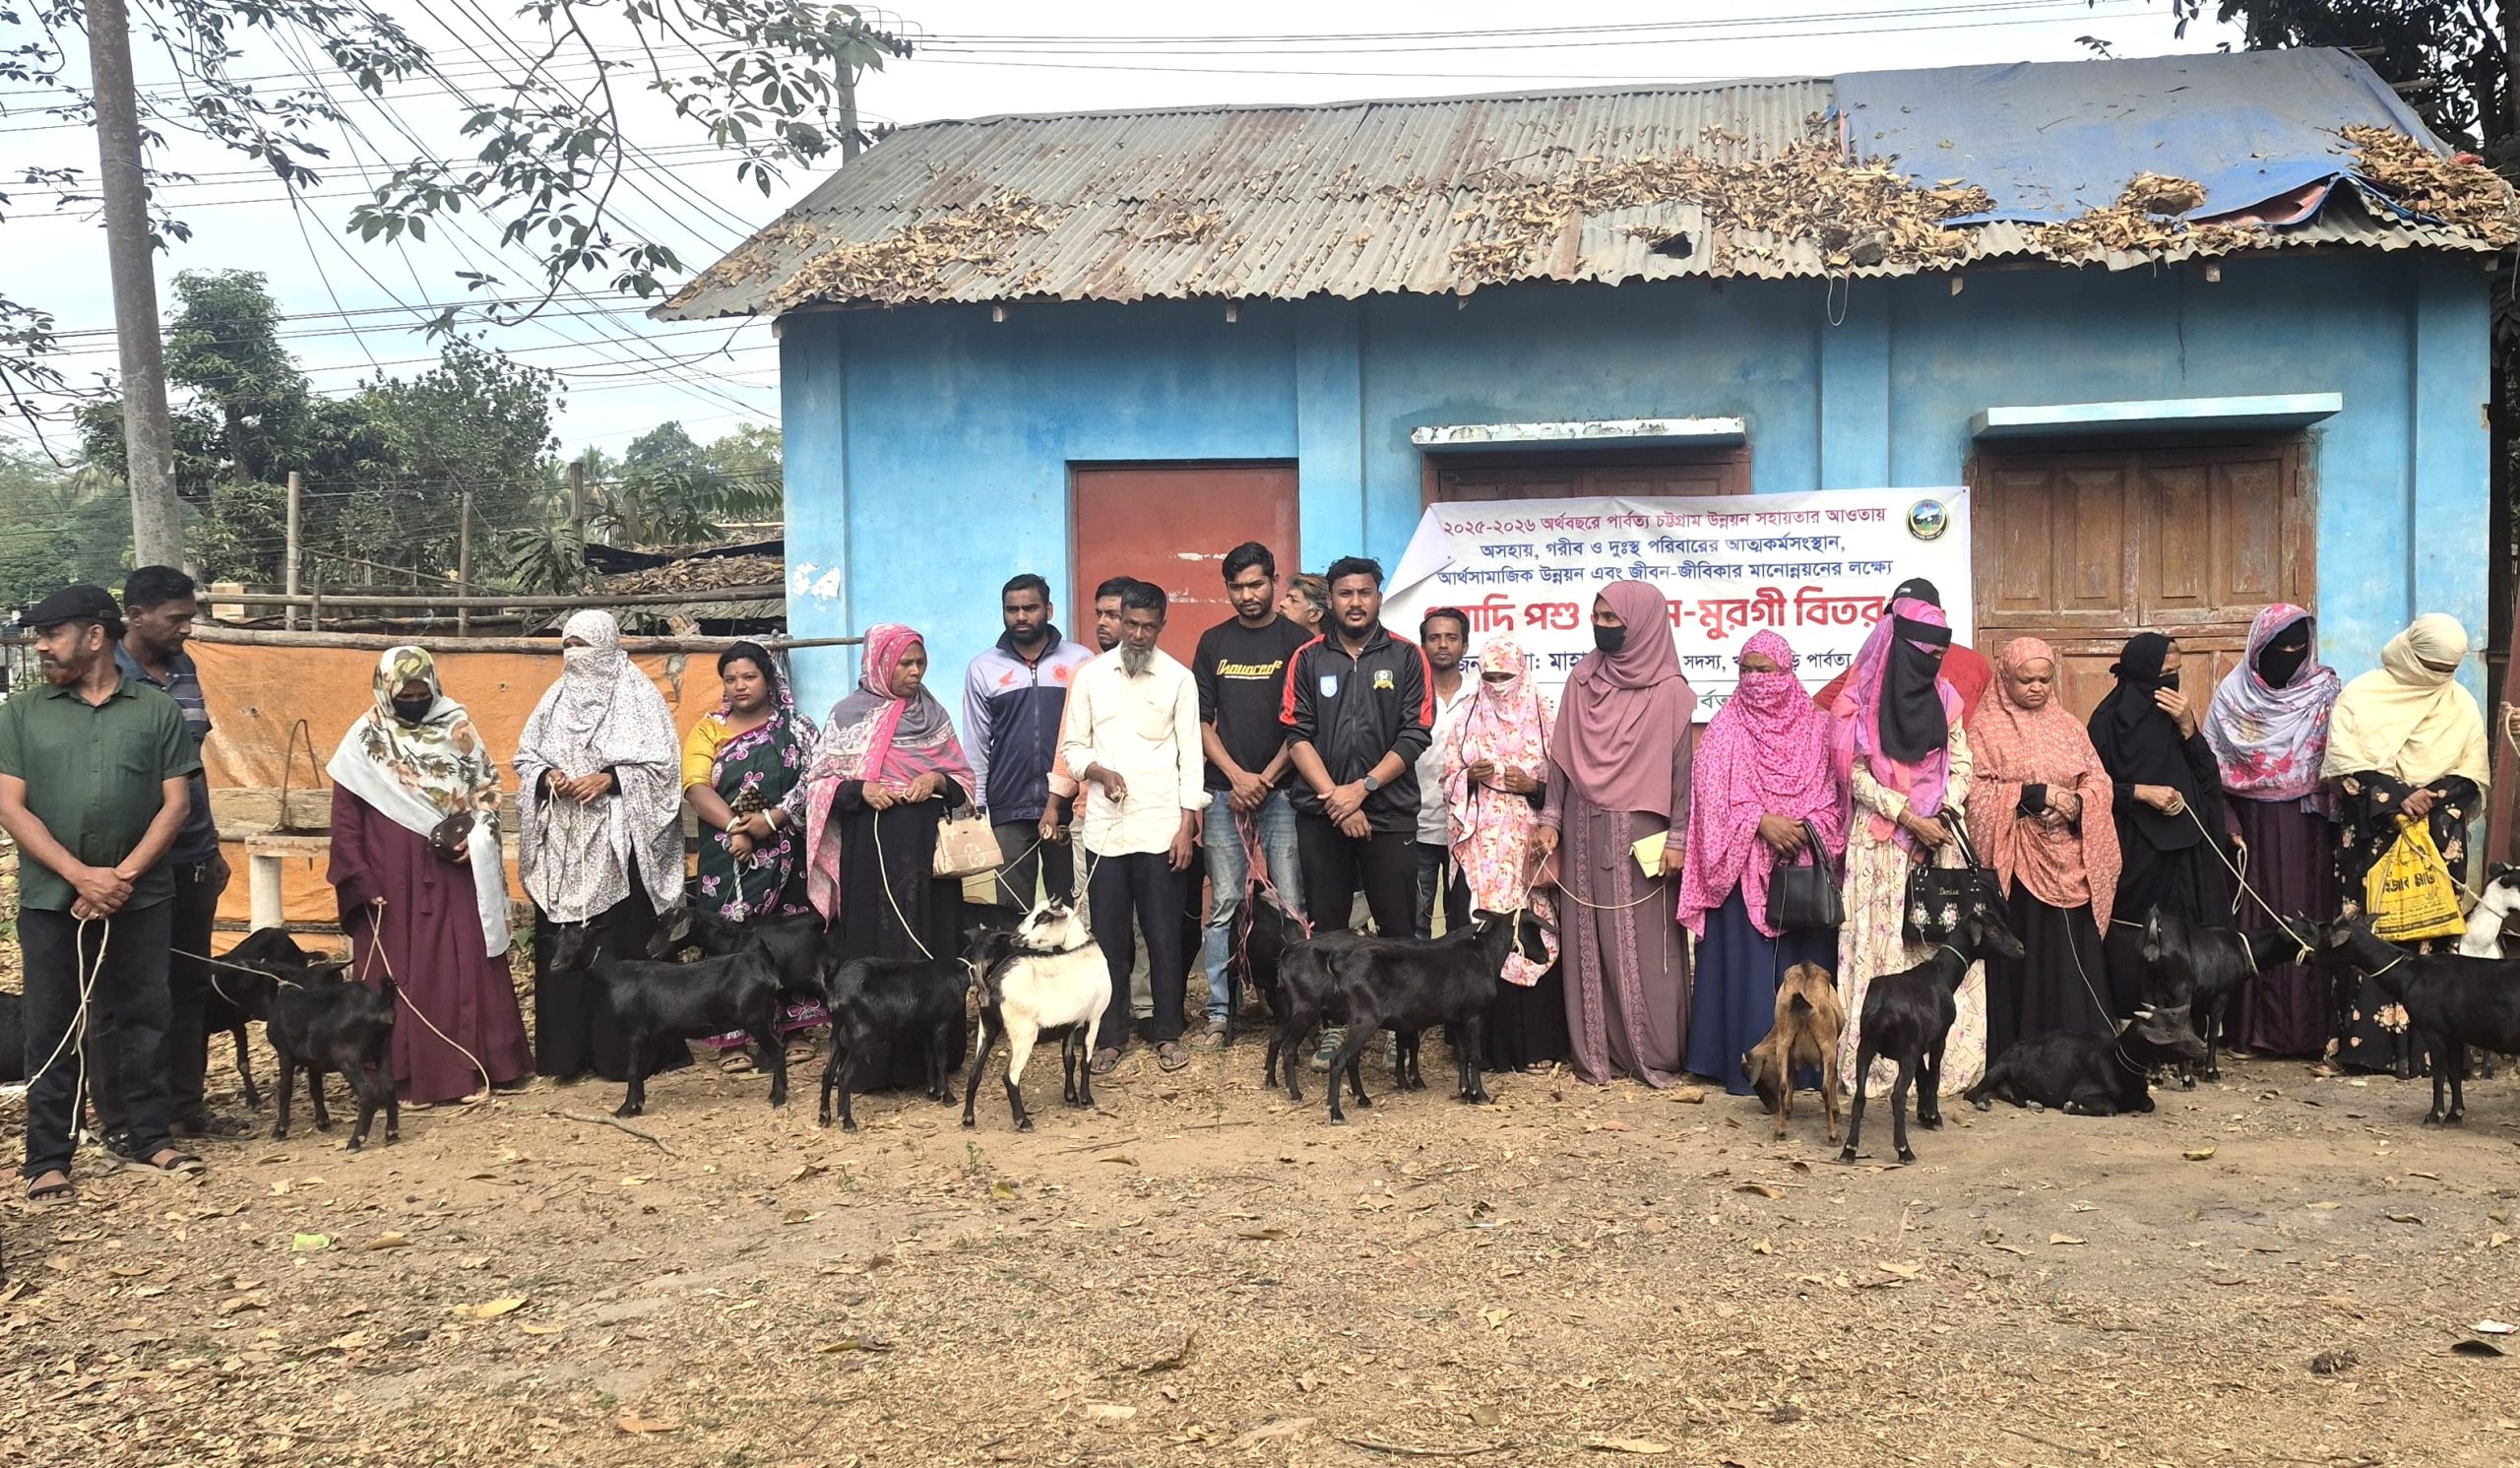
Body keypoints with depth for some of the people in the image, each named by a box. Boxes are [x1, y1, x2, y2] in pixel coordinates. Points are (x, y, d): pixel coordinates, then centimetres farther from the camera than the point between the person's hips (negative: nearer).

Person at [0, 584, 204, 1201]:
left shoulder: (157, 710, 4)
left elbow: (175, 803, 0)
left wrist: (124, 875, -11)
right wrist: (81, 874, -12)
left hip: (141, 898, 0)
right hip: (50, 900, 1)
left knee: (141, 1021, 8)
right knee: (52, 1030, 5)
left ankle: (150, 1136, 20)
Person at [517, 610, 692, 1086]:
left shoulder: (638, 697, -1)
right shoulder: (555, 698, 13)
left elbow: (663, 764, -5)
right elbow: (525, 757, 15)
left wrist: (609, 779, -17)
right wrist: (547, 776, -6)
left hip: (618, 847, -5)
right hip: (561, 848, 5)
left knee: (622, 945, -4)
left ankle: (624, 1050, 3)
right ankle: (565, 1051, 11)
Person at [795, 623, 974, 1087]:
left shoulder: (934, 715, 11)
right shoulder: (848, 715, 2)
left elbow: (965, 776, 13)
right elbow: (818, 784, 2)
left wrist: (938, 779, -8)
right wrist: (860, 789, -16)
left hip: (926, 853, 3)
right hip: (869, 853, -3)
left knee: (930, 948, 3)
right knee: (874, 948, -2)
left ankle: (930, 1054, 11)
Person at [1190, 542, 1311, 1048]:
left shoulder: (1296, 641, 2)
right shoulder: (1213, 642, 11)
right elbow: (1201, 720, 9)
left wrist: (1266, 779, -8)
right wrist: (1236, 776, -4)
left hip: (1281, 790, -2)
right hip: (1225, 791, 2)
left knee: (1291, 904, -4)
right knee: (1224, 903, 3)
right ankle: (1218, 1014, 7)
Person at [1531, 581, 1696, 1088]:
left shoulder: (1669, 692, -4)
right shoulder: (1581, 681, 9)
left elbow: (1683, 767, -5)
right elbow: (1562, 756, 11)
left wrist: (1677, 838, -10)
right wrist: (1551, 818, 5)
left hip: (1641, 836, -4)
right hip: (1584, 833, 4)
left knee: (1646, 943, 0)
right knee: (1590, 942, 6)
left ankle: (1656, 1054, 9)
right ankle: (1596, 1052, 12)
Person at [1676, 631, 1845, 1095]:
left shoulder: (1817, 727, 7)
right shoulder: (1725, 729, 2)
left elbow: (1834, 796, 6)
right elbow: (1713, 797, -4)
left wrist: (1807, 828, -11)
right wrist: (1762, 822, -15)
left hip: (1806, 868, 2)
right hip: (1745, 868, -2)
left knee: (1803, 964, 3)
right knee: (1747, 964, -3)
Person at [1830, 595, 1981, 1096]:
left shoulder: (1944, 698, 11)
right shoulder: (1863, 701, -3)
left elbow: (1961, 764, 10)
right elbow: (1858, 774, -6)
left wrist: (1942, 816, -7)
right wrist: (1909, 818, -12)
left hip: (1940, 842, 4)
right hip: (1882, 844, -4)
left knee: (1942, 949, 1)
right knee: (1883, 944, -5)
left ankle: (1944, 1058, 5)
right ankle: (1879, 1063, -2)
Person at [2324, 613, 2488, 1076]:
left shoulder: (2462, 705, 11)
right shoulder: (2361, 696, 1)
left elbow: (2473, 777, 8)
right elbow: (2345, 766, -6)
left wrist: (2432, 800, -11)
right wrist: (2399, 797, -17)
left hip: (2438, 842, 2)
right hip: (2371, 839, -2)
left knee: (2432, 935, -2)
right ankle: (2368, 1043, -1)